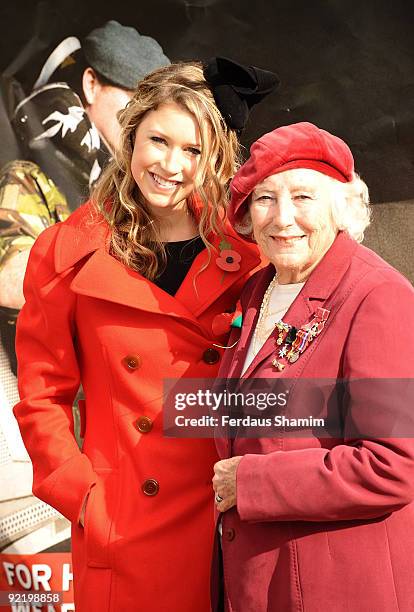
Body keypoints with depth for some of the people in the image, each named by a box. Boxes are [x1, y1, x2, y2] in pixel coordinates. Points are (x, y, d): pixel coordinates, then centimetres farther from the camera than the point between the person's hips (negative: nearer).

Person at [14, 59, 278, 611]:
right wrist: (84, 499, -8)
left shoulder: (240, 256, -1)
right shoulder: (66, 254, -5)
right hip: (124, 533, -1)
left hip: (229, 520, 2)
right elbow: (41, 395, -1)